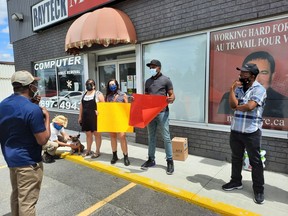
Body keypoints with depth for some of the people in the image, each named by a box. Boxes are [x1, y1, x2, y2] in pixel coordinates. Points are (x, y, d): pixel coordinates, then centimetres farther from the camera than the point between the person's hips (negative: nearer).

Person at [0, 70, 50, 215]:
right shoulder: (33, 109, -23)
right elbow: (43, 140, -21)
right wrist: (47, 118, -12)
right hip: (28, 161, -8)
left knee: (16, 195, 25)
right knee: (27, 202, 5)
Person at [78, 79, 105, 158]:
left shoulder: (98, 94, -3)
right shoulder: (84, 94, 15)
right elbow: (81, 106, 18)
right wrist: (80, 117, 17)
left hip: (95, 117, -6)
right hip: (86, 117, 6)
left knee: (97, 134, 2)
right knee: (88, 134, 14)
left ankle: (97, 151, 12)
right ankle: (88, 150, 27)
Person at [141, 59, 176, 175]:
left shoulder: (166, 80, -1)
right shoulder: (148, 81, 14)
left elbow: (172, 95, -3)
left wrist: (171, 99, -26)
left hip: (162, 112, -5)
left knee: (166, 137, 0)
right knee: (151, 137, 12)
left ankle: (170, 161, 12)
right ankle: (151, 159, 24)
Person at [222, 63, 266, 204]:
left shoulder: (259, 89, -8)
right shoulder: (238, 88, 10)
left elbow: (250, 106, -22)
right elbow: (232, 104, -4)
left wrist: (237, 107, -4)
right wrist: (232, 89, -7)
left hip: (251, 132, -6)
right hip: (235, 130, 6)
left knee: (255, 161, 6)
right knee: (236, 158, 17)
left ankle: (259, 189, 21)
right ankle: (236, 181, 34)